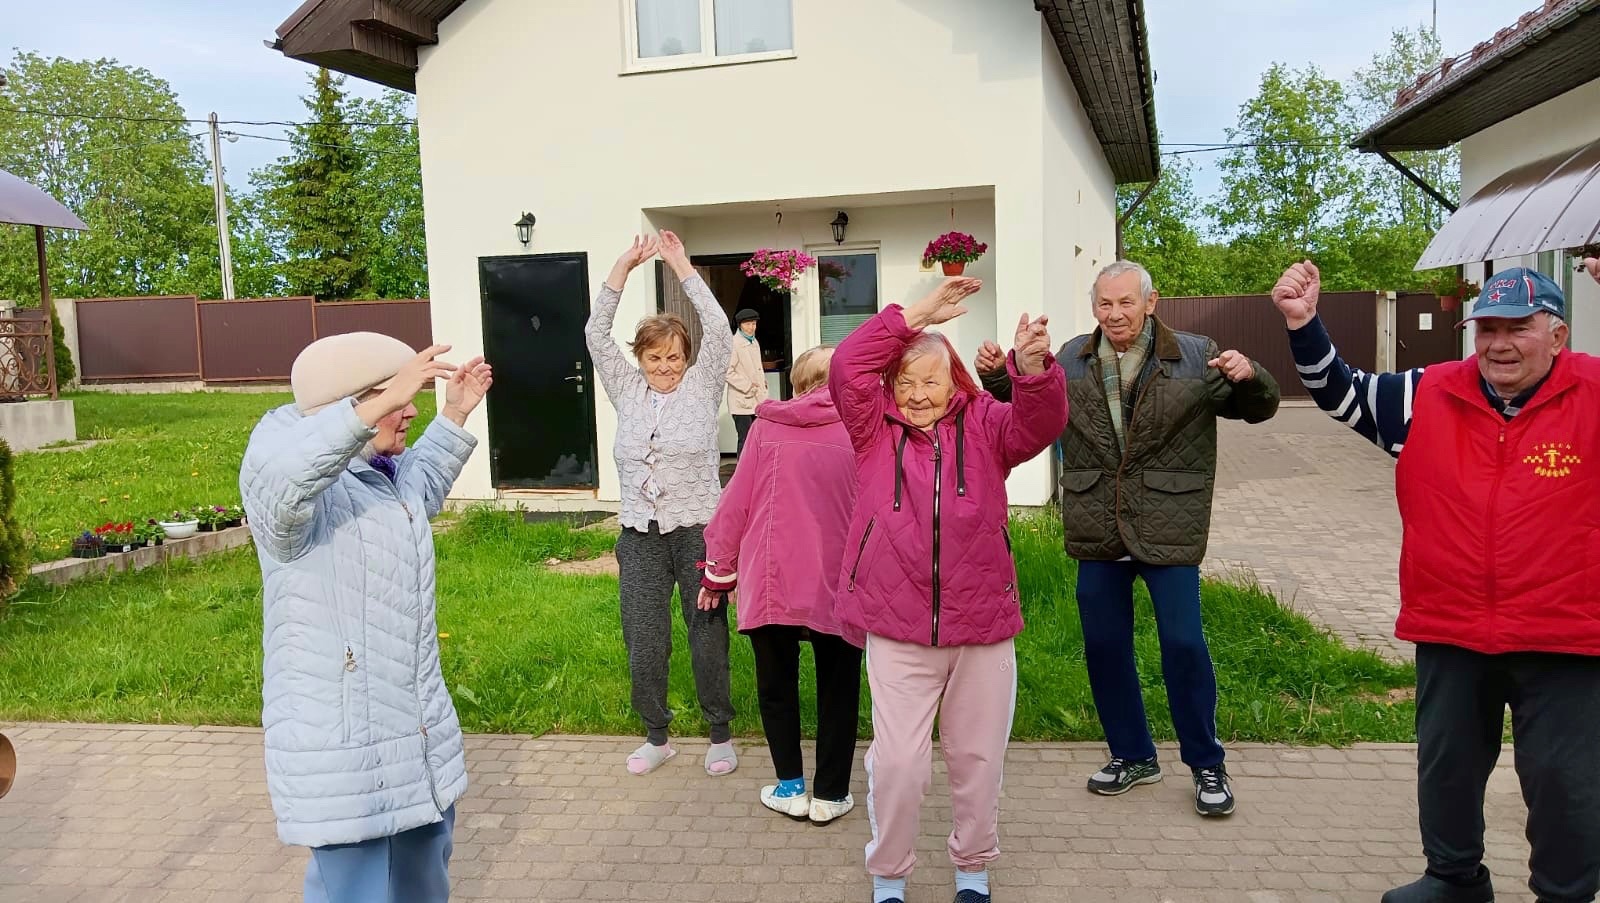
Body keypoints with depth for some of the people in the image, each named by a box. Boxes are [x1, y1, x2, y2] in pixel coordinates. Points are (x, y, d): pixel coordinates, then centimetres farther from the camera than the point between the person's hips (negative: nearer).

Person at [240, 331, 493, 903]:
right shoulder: (300, 473, -18)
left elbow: (421, 488, 33)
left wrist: (454, 415, 26)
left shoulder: (385, 476, 8)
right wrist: (378, 405, -47)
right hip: (341, 753, -9)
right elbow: (276, 479, -44)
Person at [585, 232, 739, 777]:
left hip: (698, 531, -3)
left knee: (708, 635, 6)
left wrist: (682, 267, -8)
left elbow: (718, 330, -9)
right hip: (640, 534, 3)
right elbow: (596, 334, 3)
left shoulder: (701, 387, 2)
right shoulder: (627, 390, 9)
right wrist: (623, 268, -3)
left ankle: (721, 735, 21)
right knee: (643, 641, 6)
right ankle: (656, 737, 23)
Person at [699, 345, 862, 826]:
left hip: (770, 579, 1)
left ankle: (791, 787, 23)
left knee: (777, 683, 17)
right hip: (837, 584, 0)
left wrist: (719, 571, 11)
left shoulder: (768, 426, 1)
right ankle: (829, 794, 21)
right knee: (837, 688, 16)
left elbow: (737, 499, 2)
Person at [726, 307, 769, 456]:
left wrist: (763, 382, 11)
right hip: (742, 401, -8)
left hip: (757, 400, 8)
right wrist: (747, 386, -16)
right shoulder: (733, 343, -11)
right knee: (745, 440, -7)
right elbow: (728, 371, -17)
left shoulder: (755, 342, 15)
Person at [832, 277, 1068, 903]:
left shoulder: (984, 427, 3)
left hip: (982, 625, 2)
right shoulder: (875, 429, 2)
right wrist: (917, 314, -12)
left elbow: (1042, 422, -15)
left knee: (978, 761, 14)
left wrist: (1032, 366, -35)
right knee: (897, 763, 0)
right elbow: (848, 367, -11)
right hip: (897, 629, -1)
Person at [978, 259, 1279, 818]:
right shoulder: (1072, 362, 6)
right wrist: (996, 376, -2)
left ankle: (1207, 765, 20)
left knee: (1184, 645, -1)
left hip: (1168, 530, -3)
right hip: (1098, 533, 3)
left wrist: (1249, 377, -19)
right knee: (1104, 645, 11)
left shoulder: (1195, 357, -2)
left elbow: (1259, 409, 3)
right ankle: (1132, 755, 30)